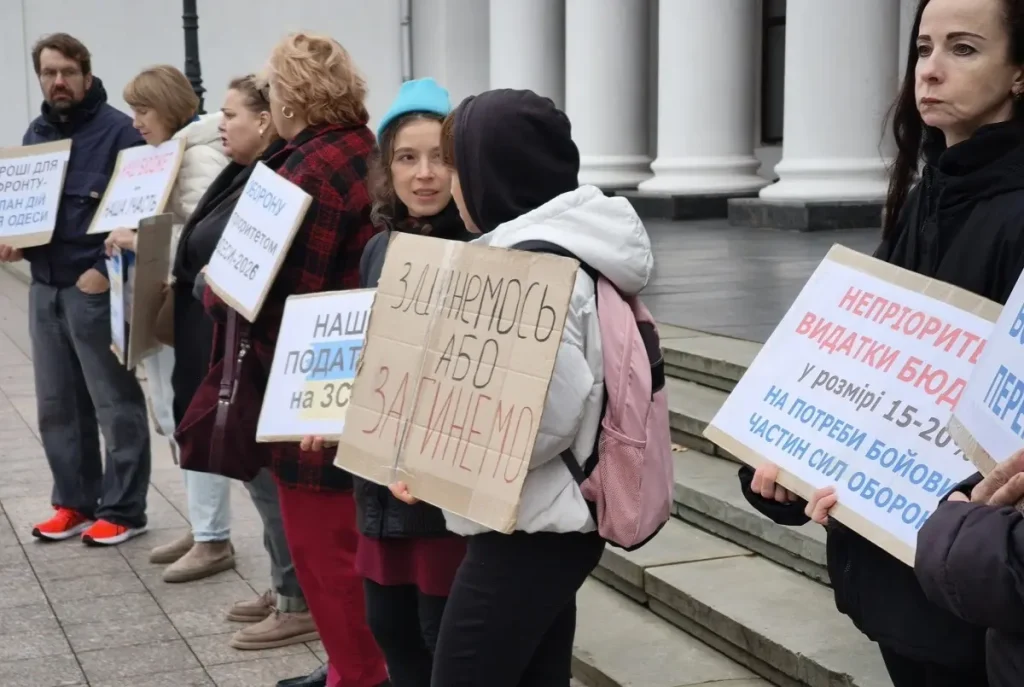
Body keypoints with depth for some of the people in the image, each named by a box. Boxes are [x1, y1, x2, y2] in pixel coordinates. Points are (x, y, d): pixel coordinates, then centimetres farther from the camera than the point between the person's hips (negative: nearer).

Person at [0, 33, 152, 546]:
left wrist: (106, 269, -18)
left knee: (115, 403, 1)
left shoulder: (118, 131, -9)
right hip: (45, 288, 7)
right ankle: (74, 502, 24)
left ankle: (123, 510, 9)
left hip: (96, 288, -7)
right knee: (57, 405, 12)